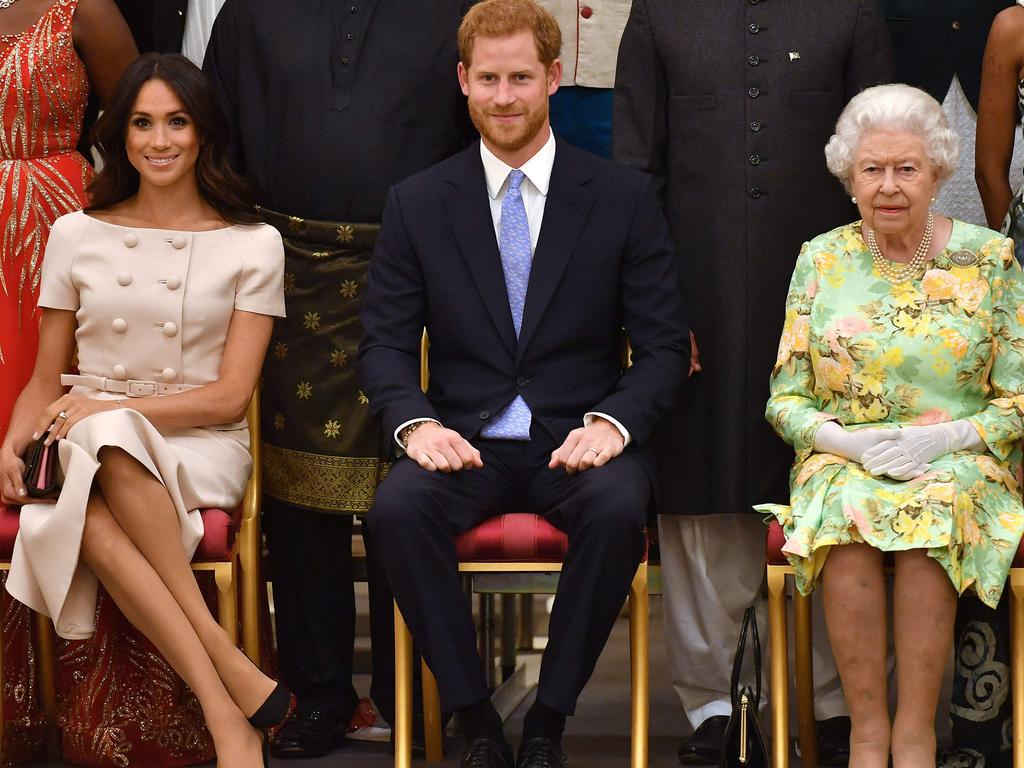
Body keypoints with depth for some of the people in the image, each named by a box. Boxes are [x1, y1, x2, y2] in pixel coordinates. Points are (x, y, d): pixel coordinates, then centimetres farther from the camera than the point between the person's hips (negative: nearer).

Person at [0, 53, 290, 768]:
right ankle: (233, 685, -39)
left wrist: (107, 410, -13)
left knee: (108, 443, -39)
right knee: (88, 520, -37)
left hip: (202, 448, -2)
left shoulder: (253, 245, 6)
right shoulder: (76, 235, 13)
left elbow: (230, 395, -1)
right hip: (91, 452, 2)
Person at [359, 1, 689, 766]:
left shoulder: (626, 198, 4)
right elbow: (385, 344, 5)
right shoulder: (417, 203, 8)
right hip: (466, 442, 1)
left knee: (618, 508, -34)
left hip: (580, 440, -1)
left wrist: (613, 422, -17)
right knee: (397, 509, -31)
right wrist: (416, 422, -16)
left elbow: (664, 346, 2)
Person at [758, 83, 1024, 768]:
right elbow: (785, 398, 7)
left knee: (932, 509, -35)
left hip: (960, 462, -1)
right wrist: (843, 438, -13)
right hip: (843, 459, 1)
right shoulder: (821, 261, 8)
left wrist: (951, 436, -15)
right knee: (848, 512, -34)